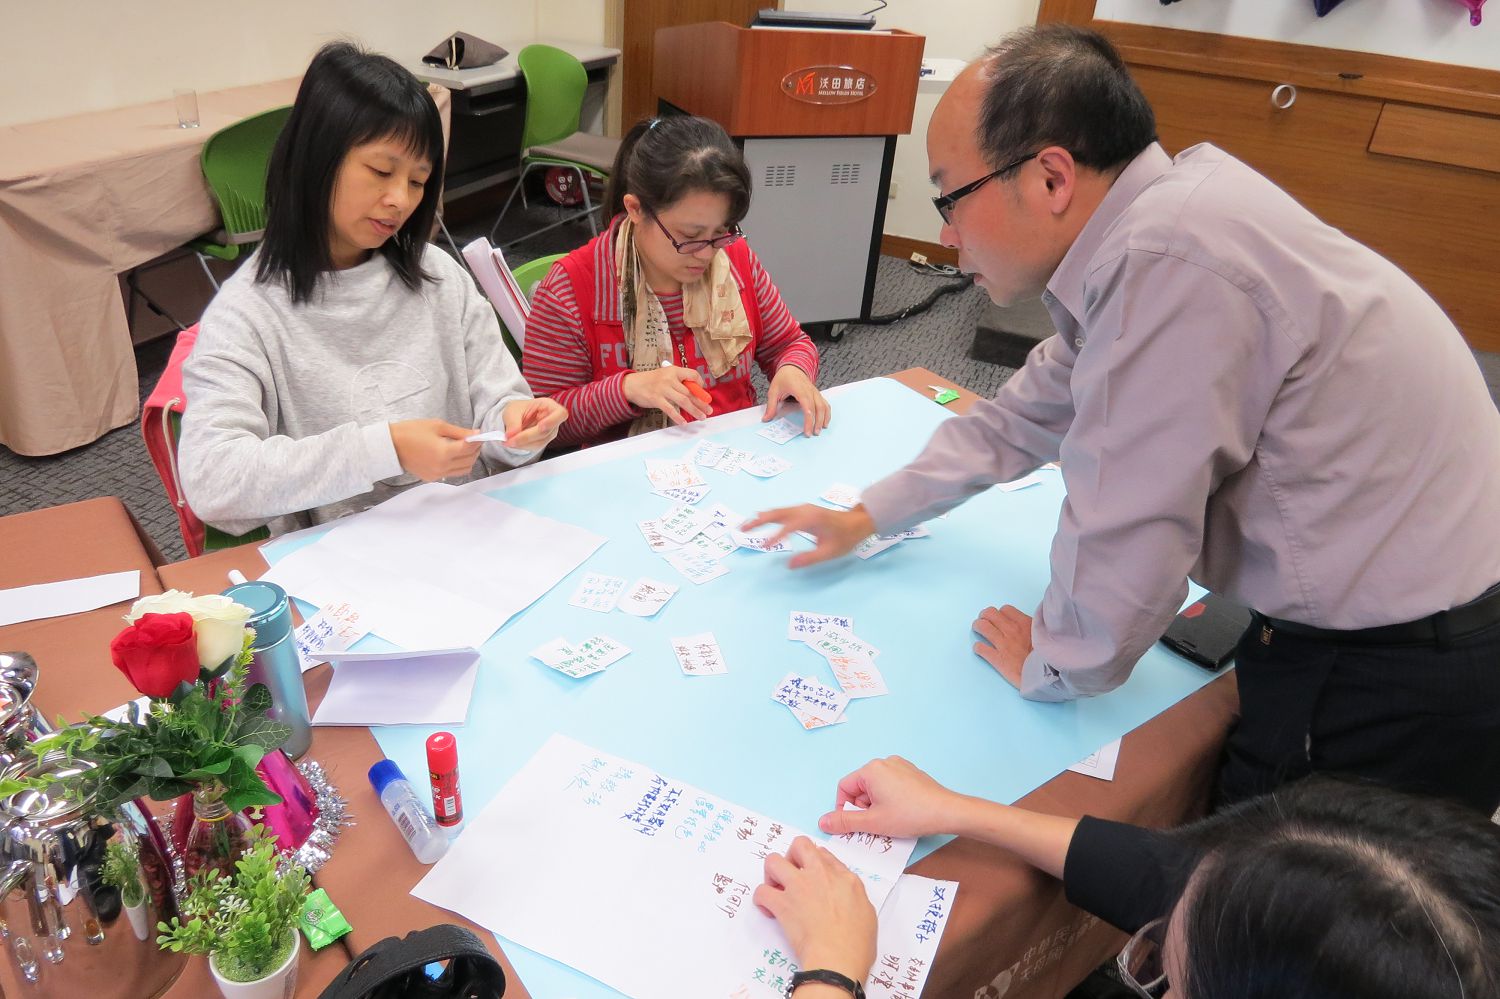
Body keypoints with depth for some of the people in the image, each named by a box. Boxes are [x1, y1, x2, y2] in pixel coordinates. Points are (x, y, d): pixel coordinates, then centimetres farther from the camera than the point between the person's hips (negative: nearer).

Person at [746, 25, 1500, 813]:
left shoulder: (1169, 263, -30)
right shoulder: (1158, 216, 3)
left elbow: (1123, 535, -25)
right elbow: (1030, 411, 13)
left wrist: (1052, 662, -4)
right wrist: (868, 516, 14)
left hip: (1400, 679, -8)